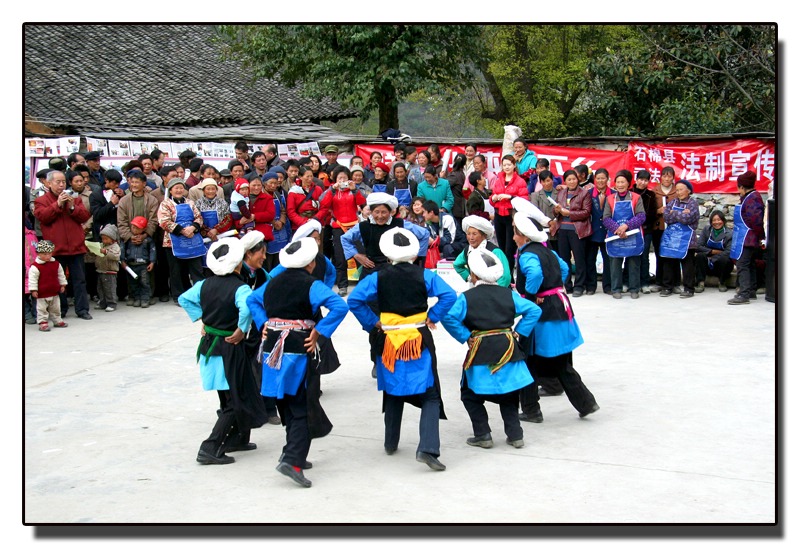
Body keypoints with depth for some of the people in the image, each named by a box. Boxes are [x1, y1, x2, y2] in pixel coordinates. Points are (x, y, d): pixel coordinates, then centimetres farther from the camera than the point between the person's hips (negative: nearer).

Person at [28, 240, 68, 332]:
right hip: (42, 294, -5)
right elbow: (32, 279, -15)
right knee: (42, 309, 2)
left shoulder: (56, 264, 2)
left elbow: (61, 275, 13)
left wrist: (62, 285, 13)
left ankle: (57, 321, 29)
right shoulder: (35, 266, -16)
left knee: (56, 309, 17)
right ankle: (43, 323, 8)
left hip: (54, 293, 5)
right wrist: (33, 290, -17)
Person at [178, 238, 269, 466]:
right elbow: (246, 308, -37)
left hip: (208, 345, 7)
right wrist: (241, 330, -22)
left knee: (227, 397, 21)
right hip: (230, 348, -7)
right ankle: (210, 448, -5)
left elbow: (184, 299, 13)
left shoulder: (205, 284, 3)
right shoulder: (240, 288, -18)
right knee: (236, 401, 2)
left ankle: (236, 439, 32)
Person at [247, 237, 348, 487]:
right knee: (303, 408, 0)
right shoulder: (311, 285, -9)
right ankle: (292, 460, -11)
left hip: (273, 348, 6)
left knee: (287, 405, 18)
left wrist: (264, 324, 14)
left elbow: (252, 300, 26)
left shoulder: (273, 283, 11)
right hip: (300, 350, -6)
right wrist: (318, 332, -16)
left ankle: (294, 455, 27)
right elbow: (339, 306, -21)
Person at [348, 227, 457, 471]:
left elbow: (354, 300, -11)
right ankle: (427, 448, -16)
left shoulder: (377, 278, -4)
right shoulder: (424, 275, -4)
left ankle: (391, 443, 32)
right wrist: (432, 317, -2)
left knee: (393, 393, 20)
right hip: (420, 342, -2)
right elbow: (449, 295, -13)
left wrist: (372, 323, -2)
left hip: (388, 342, 2)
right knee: (430, 395, 0)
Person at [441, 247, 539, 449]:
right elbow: (534, 311, 2)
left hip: (481, 353, -4)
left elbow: (449, 318, -19)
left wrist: (466, 337, -10)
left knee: (470, 394, 13)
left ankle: (483, 435, 10)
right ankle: (515, 434, 16)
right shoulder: (508, 294, 4)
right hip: (508, 349, 4)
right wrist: (517, 333, 3)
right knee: (508, 394, 19)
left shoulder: (466, 297, -6)